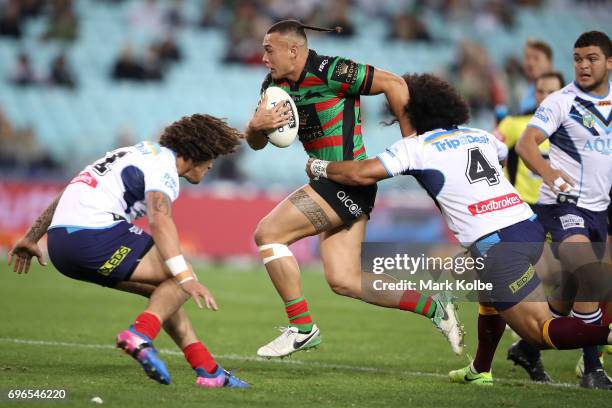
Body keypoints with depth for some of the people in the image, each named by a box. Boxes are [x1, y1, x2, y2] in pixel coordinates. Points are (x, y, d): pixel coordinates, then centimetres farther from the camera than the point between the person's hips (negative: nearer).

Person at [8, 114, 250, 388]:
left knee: (166, 289, 16)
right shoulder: (163, 164, -3)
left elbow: (71, 192, 29)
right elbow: (159, 220, -24)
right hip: (95, 235, -9)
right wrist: (185, 277, -31)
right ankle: (140, 335, -22)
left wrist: (31, 238, 34)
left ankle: (209, 370, 11)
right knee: (180, 281, -1)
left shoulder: (138, 153, 26)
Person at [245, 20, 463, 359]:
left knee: (267, 233, -12)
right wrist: (256, 126, -13)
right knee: (345, 282, 5)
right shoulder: (274, 84, 9)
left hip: (349, 182, -9)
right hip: (335, 184, 9)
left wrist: (410, 140, -10)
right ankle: (432, 306, 13)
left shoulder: (328, 72, -16)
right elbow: (255, 144, 11)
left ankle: (301, 327, -5)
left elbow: (393, 84, -14)